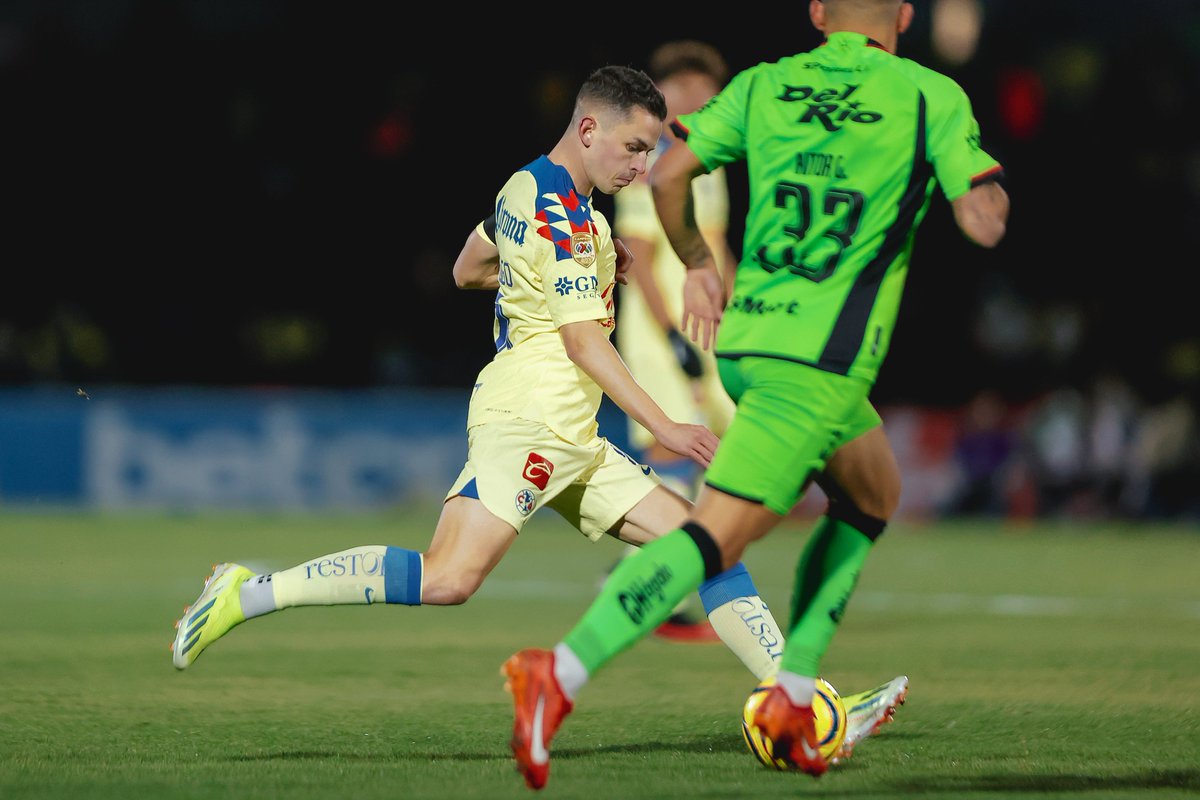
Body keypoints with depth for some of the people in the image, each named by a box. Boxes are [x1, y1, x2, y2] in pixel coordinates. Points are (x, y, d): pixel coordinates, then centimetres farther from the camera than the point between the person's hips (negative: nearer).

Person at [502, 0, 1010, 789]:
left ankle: (793, 695, 16)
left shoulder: (763, 85, 12)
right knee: (717, 534, -11)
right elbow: (985, 223, -5)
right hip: (820, 361, -7)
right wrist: (991, 189, 17)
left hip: (743, 338, 7)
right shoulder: (932, 97, 0)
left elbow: (668, 172, 3)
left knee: (872, 496, 25)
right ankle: (561, 673, -29)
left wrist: (698, 264, 17)